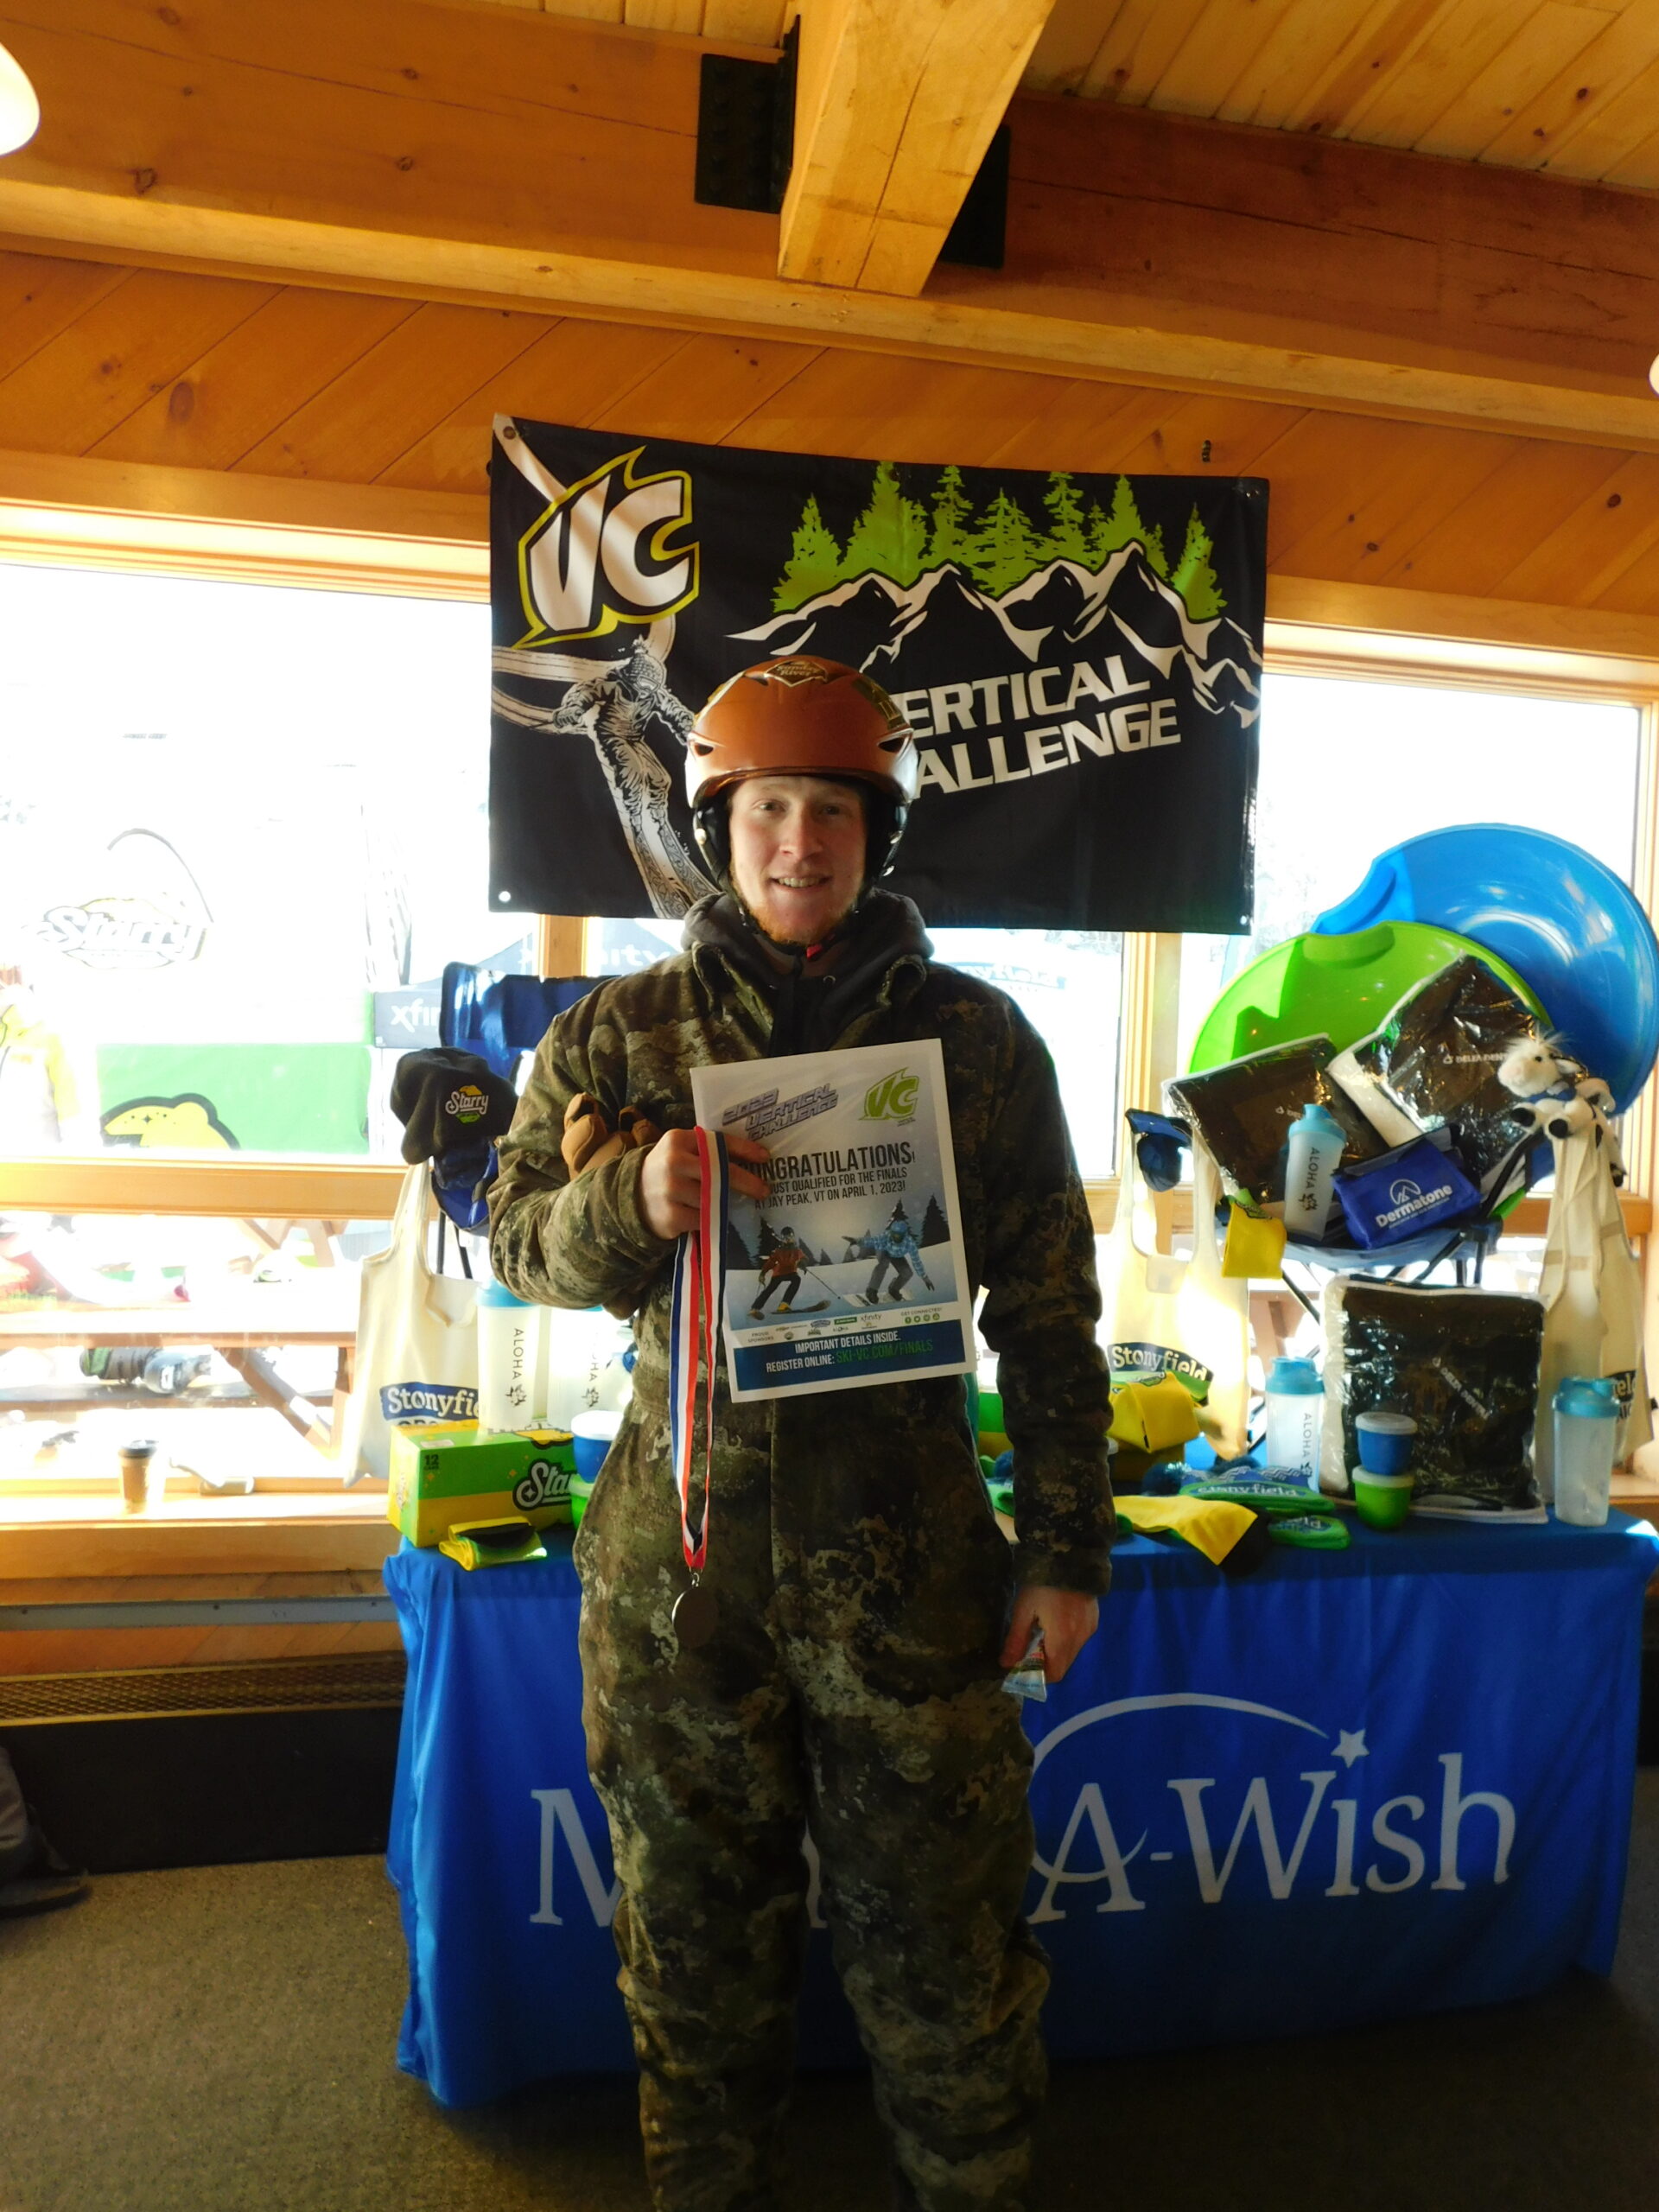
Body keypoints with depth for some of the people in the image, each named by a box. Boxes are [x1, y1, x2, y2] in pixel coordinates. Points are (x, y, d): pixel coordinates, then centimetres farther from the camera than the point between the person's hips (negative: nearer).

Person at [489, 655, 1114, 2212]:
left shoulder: (974, 1038, 1)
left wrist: (1066, 1545, 1)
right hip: (677, 1559, 1)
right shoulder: (619, 1033, 3)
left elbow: (1048, 1310, 3)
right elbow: (519, 1239, 4)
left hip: (907, 1556, -1)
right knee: (698, 1934, 19)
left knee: (939, 1948, 14)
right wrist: (635, 1201, -18)